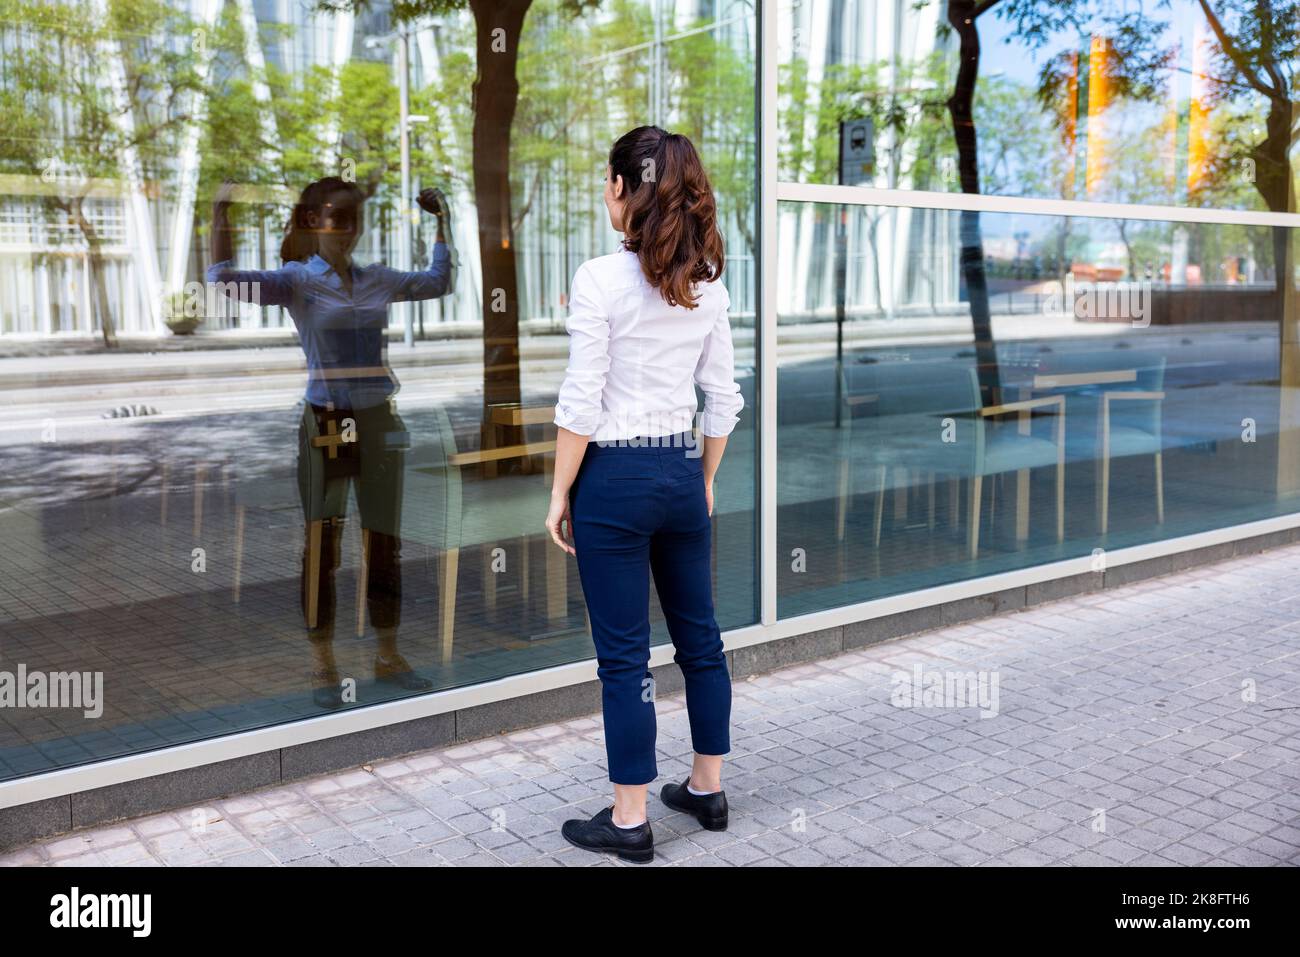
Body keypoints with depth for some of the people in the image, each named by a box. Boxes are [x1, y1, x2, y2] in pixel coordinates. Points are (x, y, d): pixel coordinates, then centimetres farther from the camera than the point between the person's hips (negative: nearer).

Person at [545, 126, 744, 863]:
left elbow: (582, 404, -15)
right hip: (683, 473, 6)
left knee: (624, 654, 3)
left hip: (615, 477, -6)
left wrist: (560, 493, -5)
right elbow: (724, 400, 7)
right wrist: (706, 483, 17)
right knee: (700, 636, 17)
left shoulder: (601, 279, -14)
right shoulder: (708, 282, 4)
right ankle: (708, 789, 31)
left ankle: (630, 821, 14)